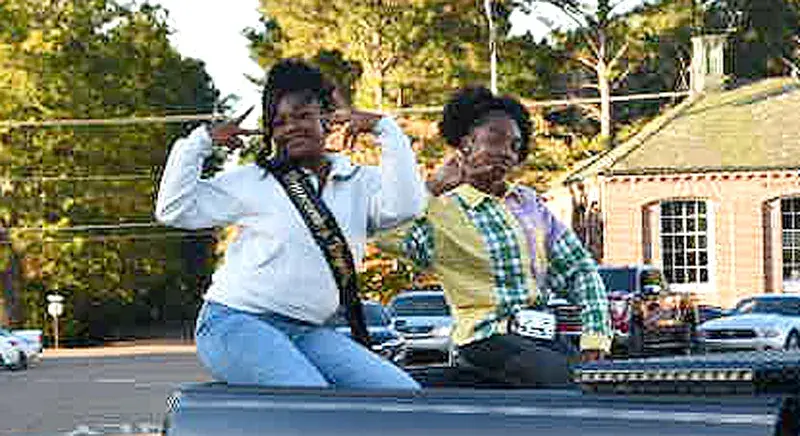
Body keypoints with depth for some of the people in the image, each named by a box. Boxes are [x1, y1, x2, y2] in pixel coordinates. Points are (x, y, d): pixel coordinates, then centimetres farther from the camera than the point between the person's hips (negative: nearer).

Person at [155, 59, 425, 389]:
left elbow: (405, 207, -9)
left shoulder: (359, 184, 12)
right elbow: (173, 209, 3)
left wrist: (384, 129, -5)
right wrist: (201, 141, 2)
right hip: (236, 323, -4)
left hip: (309, 332, 4)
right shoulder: (249, 182, 8)